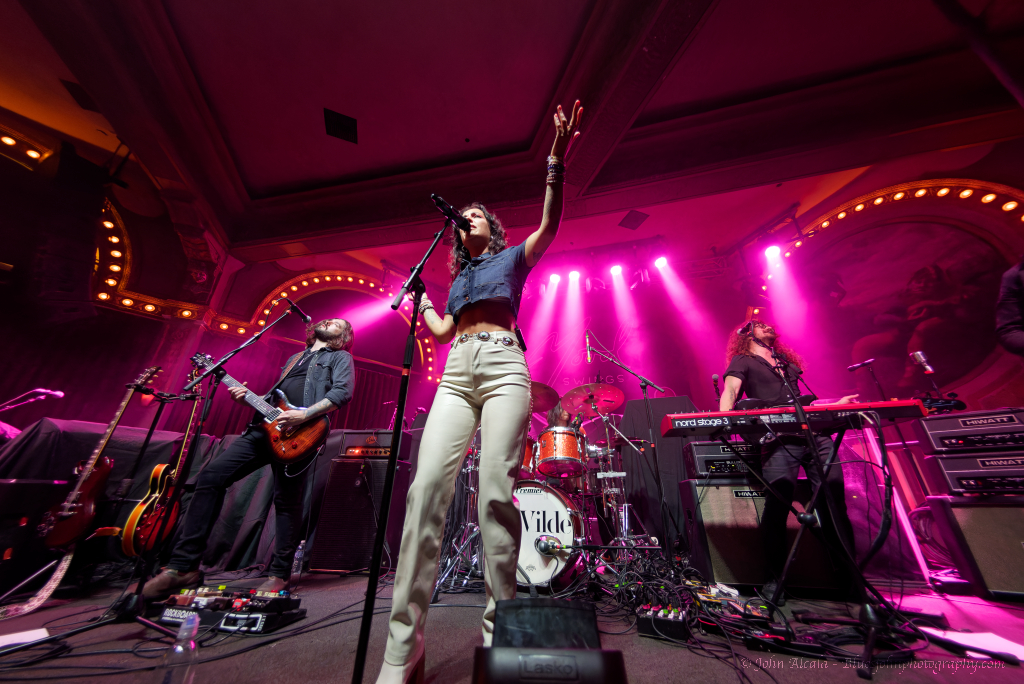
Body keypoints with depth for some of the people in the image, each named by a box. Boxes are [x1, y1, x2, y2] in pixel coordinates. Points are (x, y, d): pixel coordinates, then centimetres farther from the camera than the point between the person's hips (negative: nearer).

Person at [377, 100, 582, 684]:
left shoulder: (513, 256, 22)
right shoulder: (459, 275, 32)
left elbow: (550, 225, 5)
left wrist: (557, 157, 0)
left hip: (503, 365, -4)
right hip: (457, 372, 4)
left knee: (496, 492, -15)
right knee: (427, 486, -13)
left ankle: (499, 632, 0)